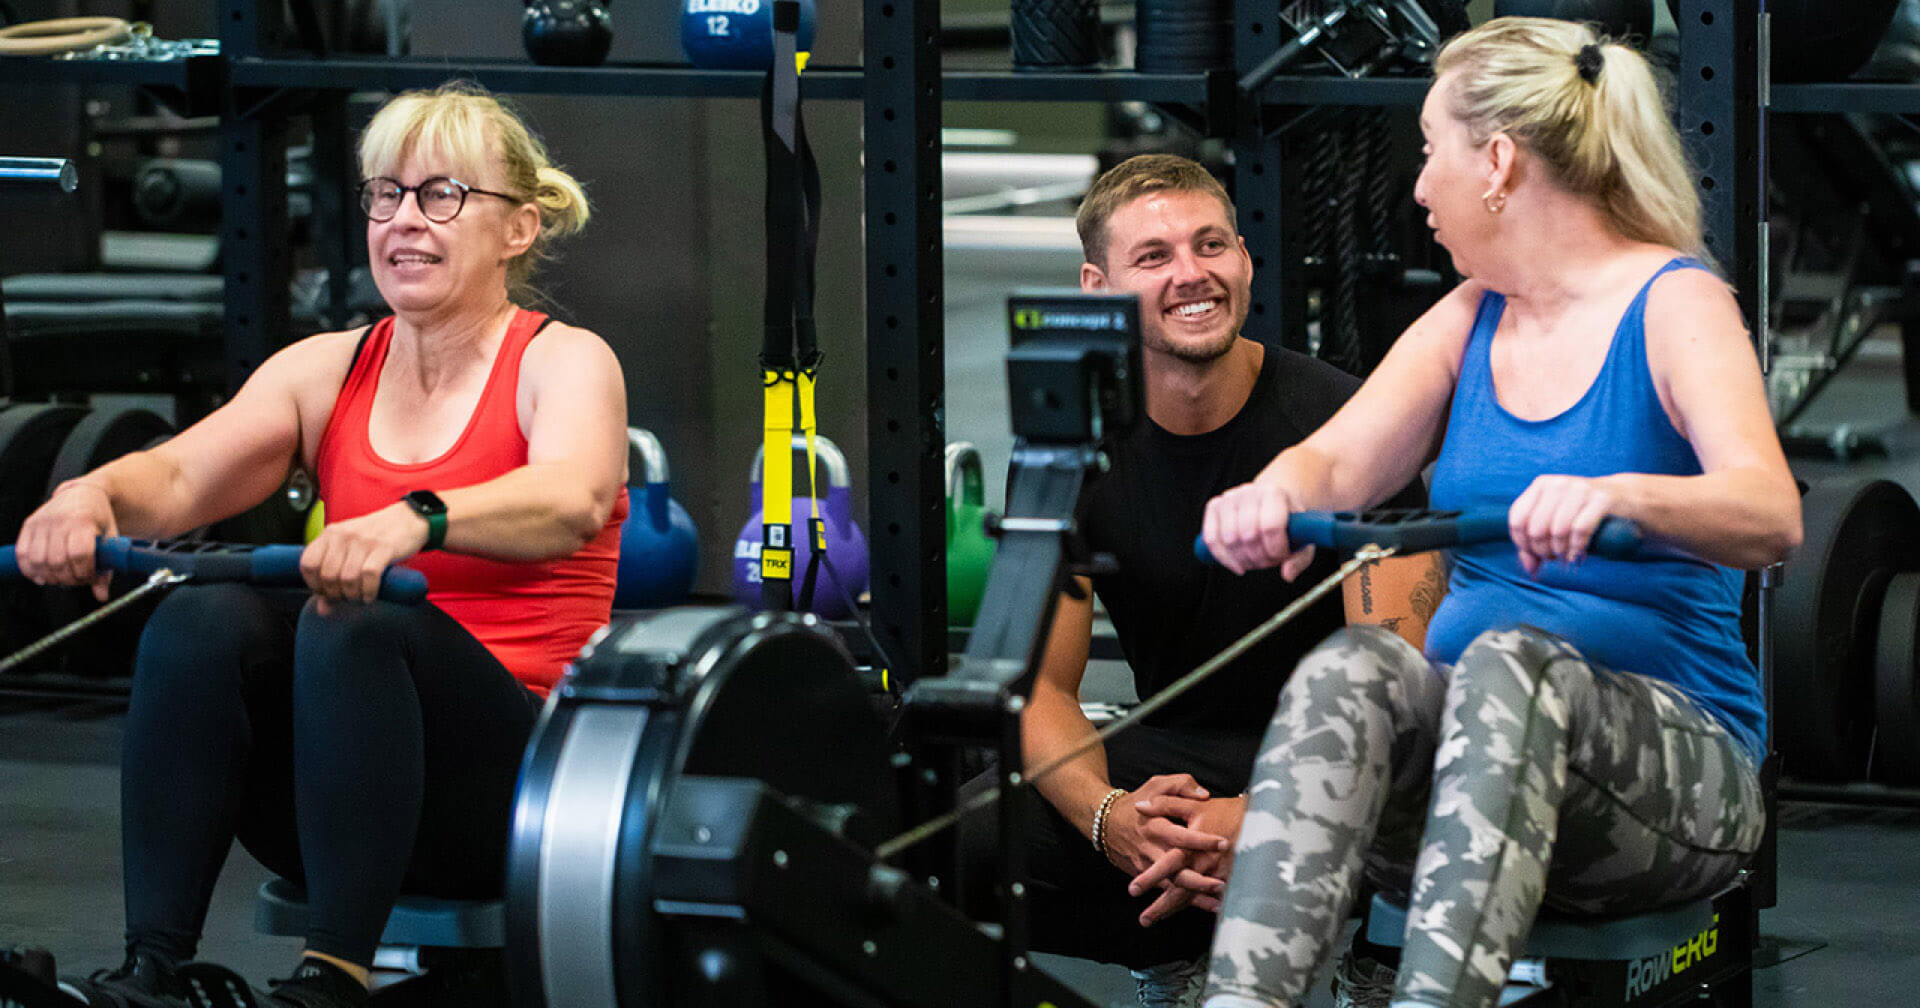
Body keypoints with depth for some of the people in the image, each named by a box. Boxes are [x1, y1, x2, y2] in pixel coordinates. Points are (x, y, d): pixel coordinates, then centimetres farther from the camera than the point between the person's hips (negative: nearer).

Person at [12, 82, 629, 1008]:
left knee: (355, 624, -33)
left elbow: (573, 501, -26)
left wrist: (415, 520, -47)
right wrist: (94, 494, -31)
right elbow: (181, 475, -5)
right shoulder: (326, 370, 11)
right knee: (204, 619, -24)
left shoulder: (565, 363, -3)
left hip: (521, 790, -4)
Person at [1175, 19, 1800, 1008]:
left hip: (1678, 761, -4)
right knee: (1352, 668, -29)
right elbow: (1336, 462, 5)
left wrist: (1618, 497, -41)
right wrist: (1272, 496, -21)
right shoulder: (1468, 322, 18)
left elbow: (1771, 516, -19)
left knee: (1514, 664, -37)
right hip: (1472, 748, 4)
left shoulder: (1675, 306, -2)